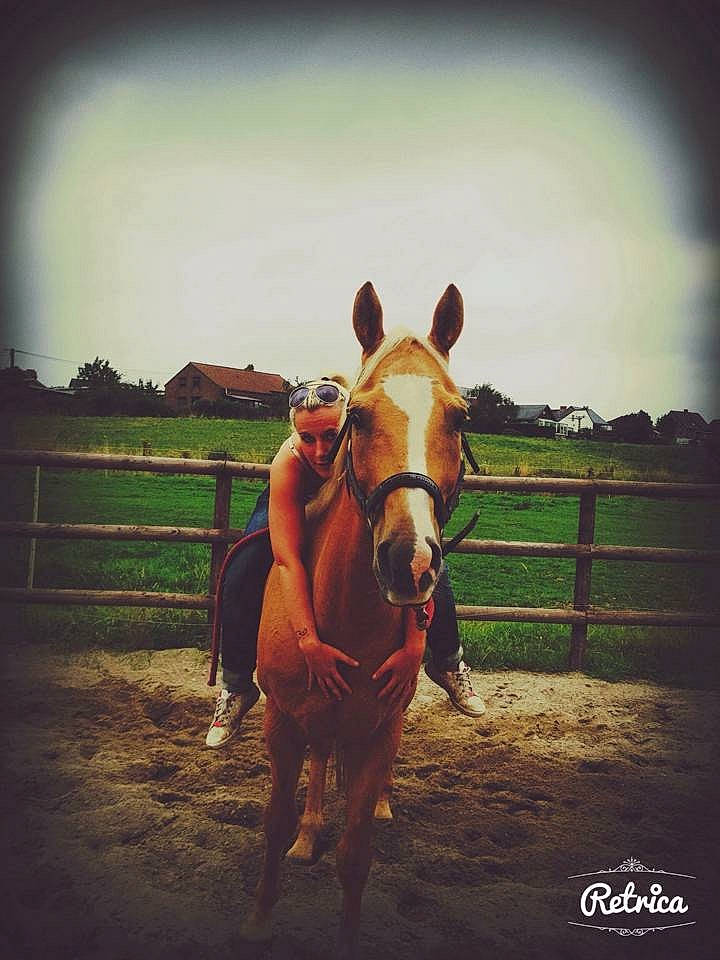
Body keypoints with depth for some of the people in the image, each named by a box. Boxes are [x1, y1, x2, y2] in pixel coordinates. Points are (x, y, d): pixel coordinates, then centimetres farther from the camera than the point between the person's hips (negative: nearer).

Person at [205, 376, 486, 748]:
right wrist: (310, 644, -52)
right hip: (292, 509, 0)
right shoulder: (288, 462, -40)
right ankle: (235, 688, 5)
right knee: (241, 579, -19)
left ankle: (448, 664, 17)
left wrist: (413, 647, -49)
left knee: (436, 575, -13)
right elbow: (287, 560, -43)